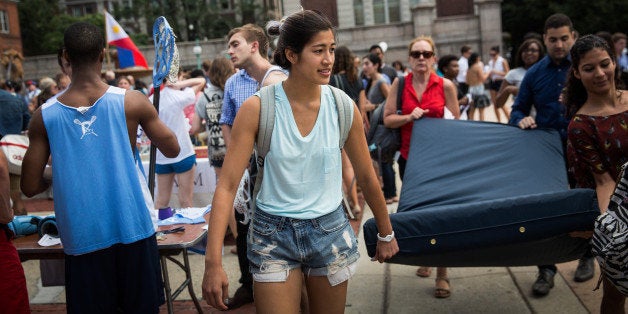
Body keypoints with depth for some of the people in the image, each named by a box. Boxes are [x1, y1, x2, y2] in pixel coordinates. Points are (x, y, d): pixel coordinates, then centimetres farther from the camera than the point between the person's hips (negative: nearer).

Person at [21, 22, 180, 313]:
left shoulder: (44, 116, -3)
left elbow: (30, 187, 0)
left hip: (81, 238, 1)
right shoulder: (132, 102, -7)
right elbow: (173, 149, 5)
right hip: (132, 231, 0)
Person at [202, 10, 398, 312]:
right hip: (273, 235, -2)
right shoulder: (257, 109, -15)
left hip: (330, 231, 3)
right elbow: (227, 186, -15)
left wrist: (386, 234, 15)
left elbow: (366, 177, 5)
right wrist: (213, 263, -21)